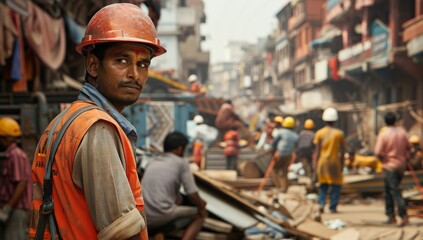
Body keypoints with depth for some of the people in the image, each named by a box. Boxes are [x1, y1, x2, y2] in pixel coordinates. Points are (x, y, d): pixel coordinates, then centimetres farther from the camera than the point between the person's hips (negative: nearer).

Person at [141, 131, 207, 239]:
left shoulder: (152, 162, 18)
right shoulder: (181, 162, 1)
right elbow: (192, 195, -2)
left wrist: (177, 199, 37)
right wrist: (201, 205, 19)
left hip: (143, 218, 8)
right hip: (163, 216, -7)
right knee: (200, 215, 16)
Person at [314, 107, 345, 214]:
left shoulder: (319, 133, 0)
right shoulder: (339, 133, -2)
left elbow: (317, 151, 0)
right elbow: (341, 151, 1)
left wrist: (317, 165, 6)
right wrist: (342, 165, 9)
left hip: (323, 162, 2)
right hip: (335, 162, -2)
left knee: (323, 185, 13)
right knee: (335, 185, 6)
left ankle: (321, 203, -3)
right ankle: (333, 207, 3)